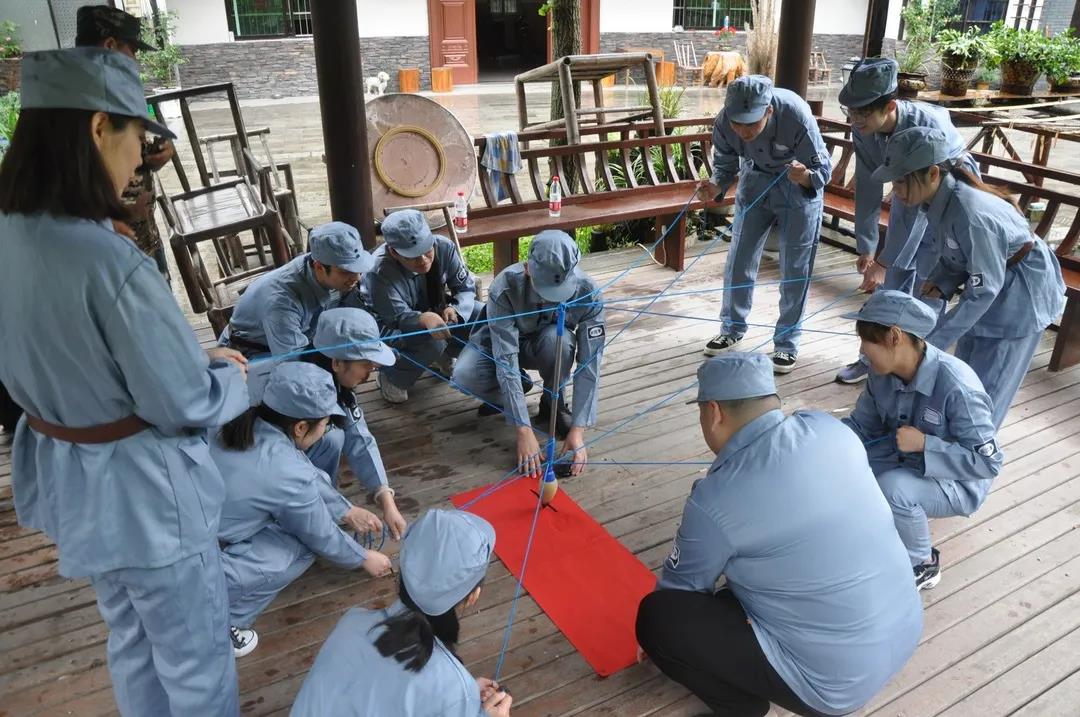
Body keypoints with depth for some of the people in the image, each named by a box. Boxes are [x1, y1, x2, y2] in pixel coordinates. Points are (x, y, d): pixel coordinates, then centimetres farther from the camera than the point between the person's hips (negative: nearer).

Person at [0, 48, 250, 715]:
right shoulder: (110, 263, -31)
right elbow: (188, 407, -23)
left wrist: (194, 355, 6)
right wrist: (233, 377, -1)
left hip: (68, 478, 8)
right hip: (144, 490, -8)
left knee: (131, 641, 29)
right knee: (195, 659, 16)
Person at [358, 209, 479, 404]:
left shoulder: (444, 247, -22)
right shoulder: (380, 272, -36)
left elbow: (466, 287, -11)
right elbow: (399, 318, -31)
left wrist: (456, 309, -34)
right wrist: (425, 319, -54)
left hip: (432, 311, 6)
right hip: (390, 328, -5)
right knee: (433, 341, -35)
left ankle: (444, 355, 13)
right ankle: (392, 379, -6)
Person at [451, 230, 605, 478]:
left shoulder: (589, 293, -30)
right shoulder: (504, 288, -36)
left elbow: (590, 365, -28)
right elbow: (505, 359, -37)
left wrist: (578, 429, -34)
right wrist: (524, 431, -40)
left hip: (547, 346, 1)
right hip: (502, 342, -1)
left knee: (559, 337, -36)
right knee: (464, 376, -32)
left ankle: (552, 406, -8)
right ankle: (511, 391, 2)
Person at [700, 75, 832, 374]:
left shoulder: (796, 116, -36)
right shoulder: (724, 122, -27)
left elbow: (823, 167, -25)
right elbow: (725, 165, -9)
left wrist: (806, 177, -49)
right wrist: (716, 185, -32)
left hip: (799, 191, -3)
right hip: (755, 181, 3)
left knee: (795, 268, -1)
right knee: (739, 259, 7)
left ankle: (787, 342, 14)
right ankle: (732, 329, 26)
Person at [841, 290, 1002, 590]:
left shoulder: (957, 388, -32)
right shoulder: (883, 375, -12)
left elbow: (988, 462, -26)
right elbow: (861, 425, -3)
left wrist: (924, 444, -33)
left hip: (958, 483, -6)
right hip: (905, 463, 6)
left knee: (892, 488, -34)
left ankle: (922, 565, -5)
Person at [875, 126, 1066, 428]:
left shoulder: (971, 215, -37)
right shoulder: (941, 199, -11)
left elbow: (983, 290, -29)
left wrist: (931, 342, -28)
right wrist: (940, 282, -15)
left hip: (1020, 296, -8)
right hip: (990, 283, 8)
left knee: (984, 389, 0)